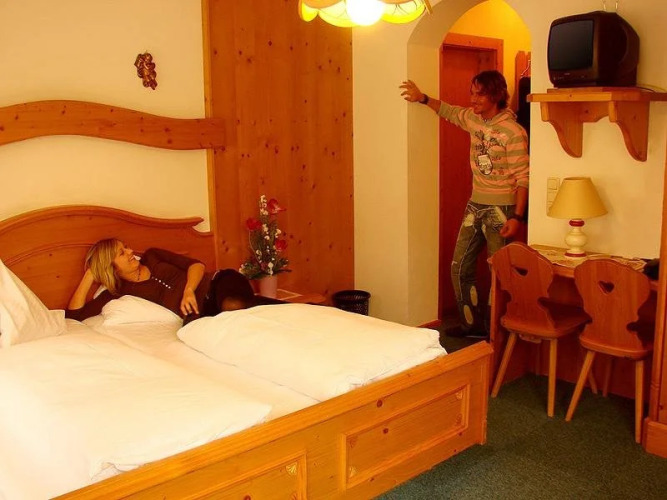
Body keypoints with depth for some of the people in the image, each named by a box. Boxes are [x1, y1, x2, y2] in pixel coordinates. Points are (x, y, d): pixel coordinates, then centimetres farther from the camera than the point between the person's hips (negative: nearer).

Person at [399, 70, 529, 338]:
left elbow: (522, 178, -16)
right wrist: (423, 98, 9)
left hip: (501, 209, -7)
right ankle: (472, 323, 24)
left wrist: (517, 217, -22)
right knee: (460, 268, 10)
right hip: (475, 205, 7)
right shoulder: (473, 118, 5)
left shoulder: (513, 132, -15)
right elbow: (448, 111, 25)